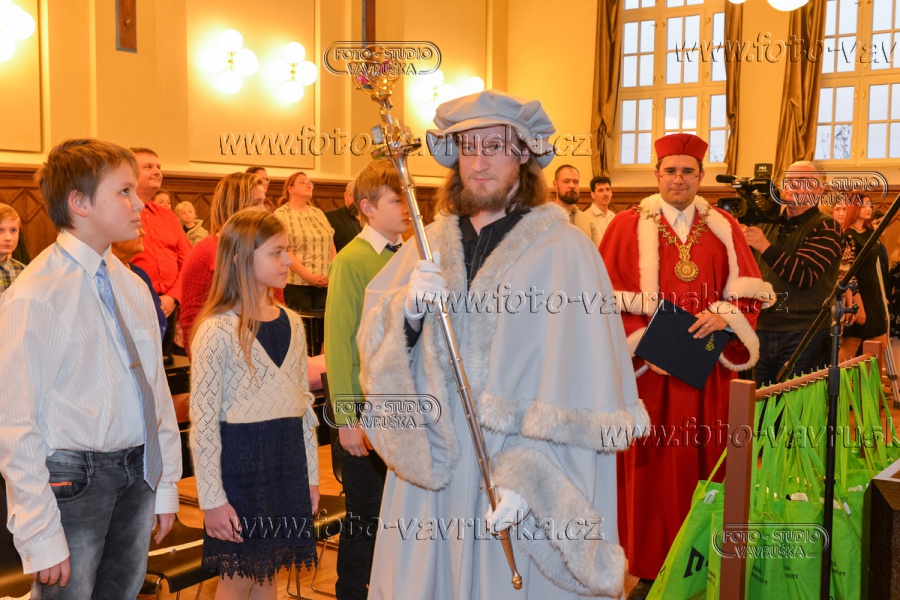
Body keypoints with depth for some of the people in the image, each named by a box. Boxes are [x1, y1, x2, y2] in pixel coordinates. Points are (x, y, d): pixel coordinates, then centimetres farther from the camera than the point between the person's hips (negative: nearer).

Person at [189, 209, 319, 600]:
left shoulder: (291, 323, 6)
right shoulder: (216, 330, -13)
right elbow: (203, 422, -12)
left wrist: (311, 472, 12)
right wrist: (212, 498, -13)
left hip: (288, 458, 6)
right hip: (240, 460, -5)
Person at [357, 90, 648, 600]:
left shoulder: (565, 251, -9)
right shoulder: (430, 243, 7)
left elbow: (575, 388, -14)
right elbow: (373, 344, 3)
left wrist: (526, 477, -19)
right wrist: (407, 309, -17)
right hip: (427, 476, 5)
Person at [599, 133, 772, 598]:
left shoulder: (723, 228, 9)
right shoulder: (628, 226, 0)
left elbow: (749, 291, 7)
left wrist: (724, 314, -13)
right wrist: (644, 342, -16)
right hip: (650, 367, -2)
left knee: (703, 461, 8)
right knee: (651, 467, 2)